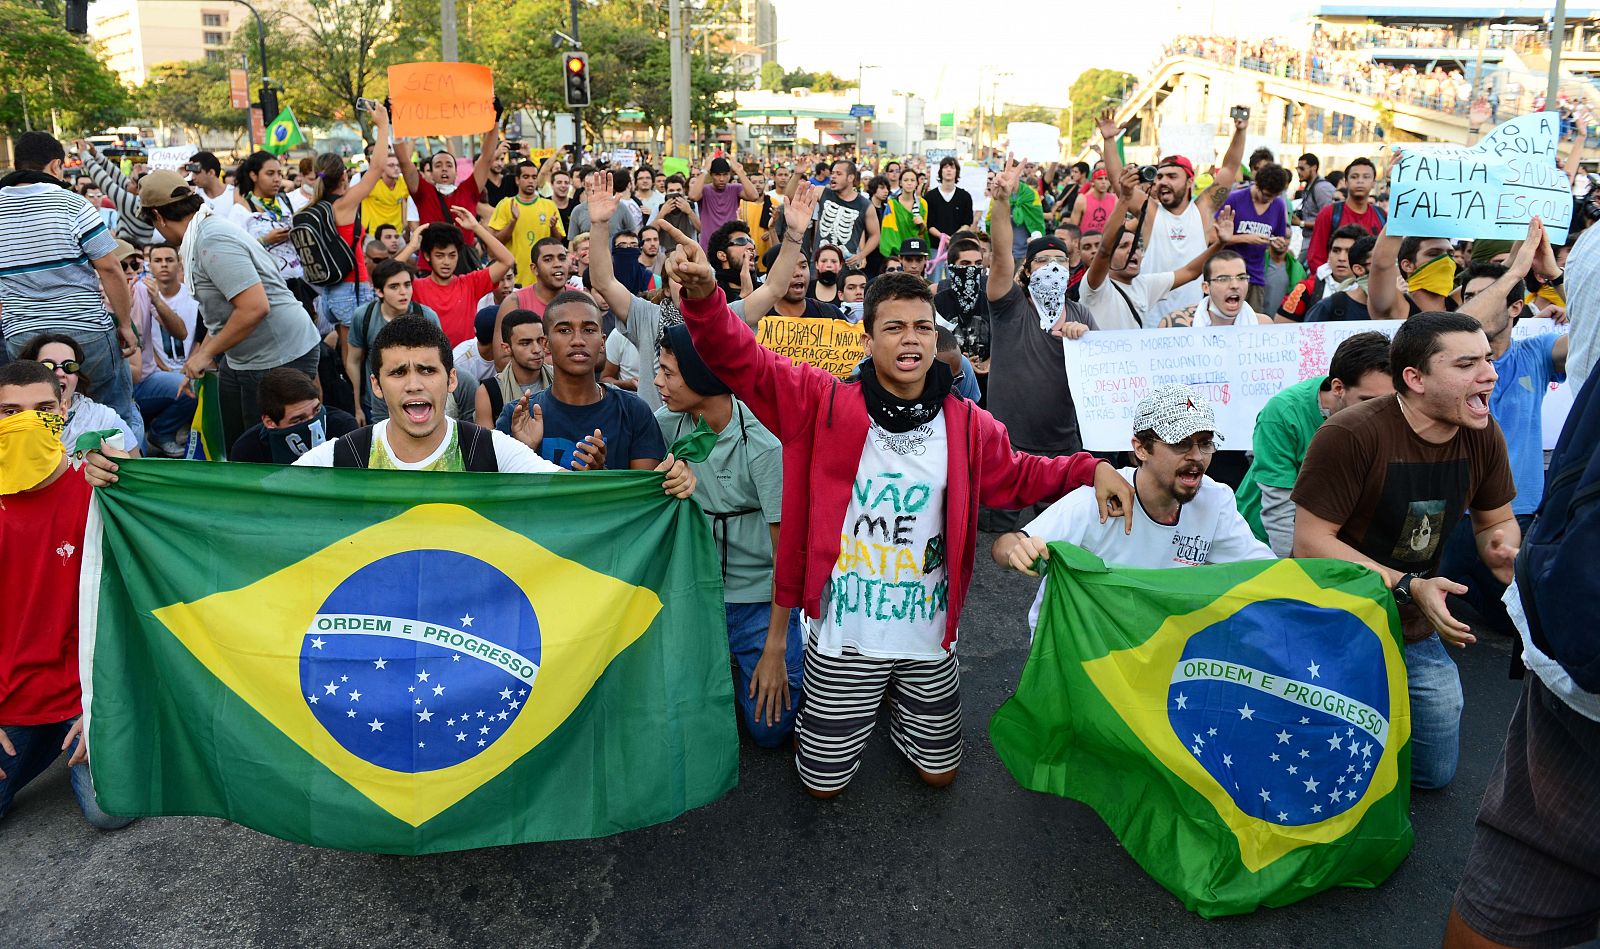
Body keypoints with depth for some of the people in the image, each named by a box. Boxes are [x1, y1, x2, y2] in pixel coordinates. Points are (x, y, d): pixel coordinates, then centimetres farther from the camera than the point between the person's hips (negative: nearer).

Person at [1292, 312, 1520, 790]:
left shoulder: (1483, 435, -6)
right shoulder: (1350, 434, -26)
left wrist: (1502, 548, -15)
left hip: (1414, 634, 6)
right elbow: (1311, 543, -24)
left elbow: (1497, 520, 9)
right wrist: (1408, 586, -30)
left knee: (1434, 772, 19)